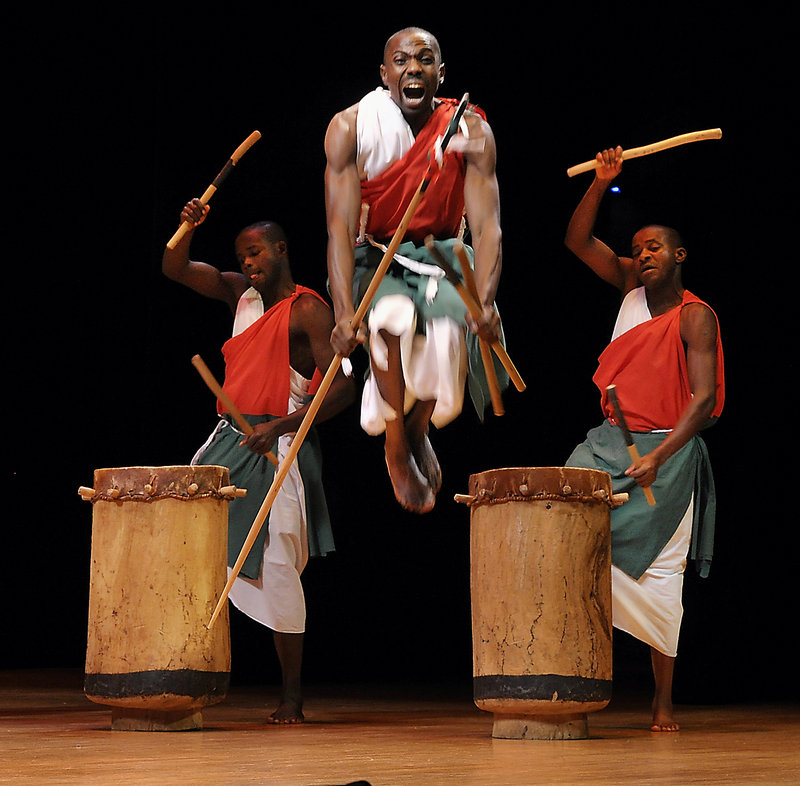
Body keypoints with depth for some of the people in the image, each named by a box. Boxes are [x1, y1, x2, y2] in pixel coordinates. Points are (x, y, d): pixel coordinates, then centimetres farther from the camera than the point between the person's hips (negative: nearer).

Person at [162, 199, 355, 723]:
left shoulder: (309, 310, -6)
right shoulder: (242, 292, 15)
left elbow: (342, 390, -14)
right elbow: (176, 268, 17)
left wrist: (279, 426, -22)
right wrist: (190, 226, -3)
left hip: (278, 446, -7)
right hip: (229, 443, 7)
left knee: (276, 569, -9)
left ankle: (292, 695, -2)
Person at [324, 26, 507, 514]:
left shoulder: (471, 131, -10)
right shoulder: (351, 128, -14)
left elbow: (486, 224, -18)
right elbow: (341, 223, -21)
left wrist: (485, 301, -36)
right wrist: (344, 313, -35)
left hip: (440, 255, 2)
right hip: (371, 257, -1)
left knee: (455, 325, -29)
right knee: (393, 316, -33)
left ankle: (418, 428, 2)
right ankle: (395, 446, -11)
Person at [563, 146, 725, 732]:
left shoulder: (695, 316, -8)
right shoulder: (633, 286, 9)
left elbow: (703, 398, -16)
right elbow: (578, 241, 11)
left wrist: (657, 458, -25)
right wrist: (602, 182, -3)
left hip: (668, 450, -5)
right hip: (609, 442, 6)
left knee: (656, 573, -5)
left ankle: (664, 700, 3)